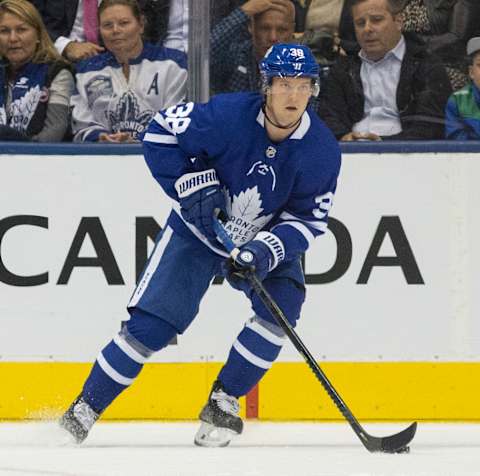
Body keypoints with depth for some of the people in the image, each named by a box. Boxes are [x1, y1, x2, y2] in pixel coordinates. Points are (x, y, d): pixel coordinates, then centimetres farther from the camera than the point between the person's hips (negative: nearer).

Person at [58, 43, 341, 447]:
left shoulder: (322, 151, -17)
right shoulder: (228, 115, -25)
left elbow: (308, 220, -13)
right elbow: (161, 133, -16)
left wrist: (267, 250, -29)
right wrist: (194, 186, -23)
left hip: (267, 240, 3)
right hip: (199, 230, -2)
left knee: (284, 304, -22)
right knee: (152, 325, -11)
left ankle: (222, 403, -6)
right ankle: (86, 409, 1)